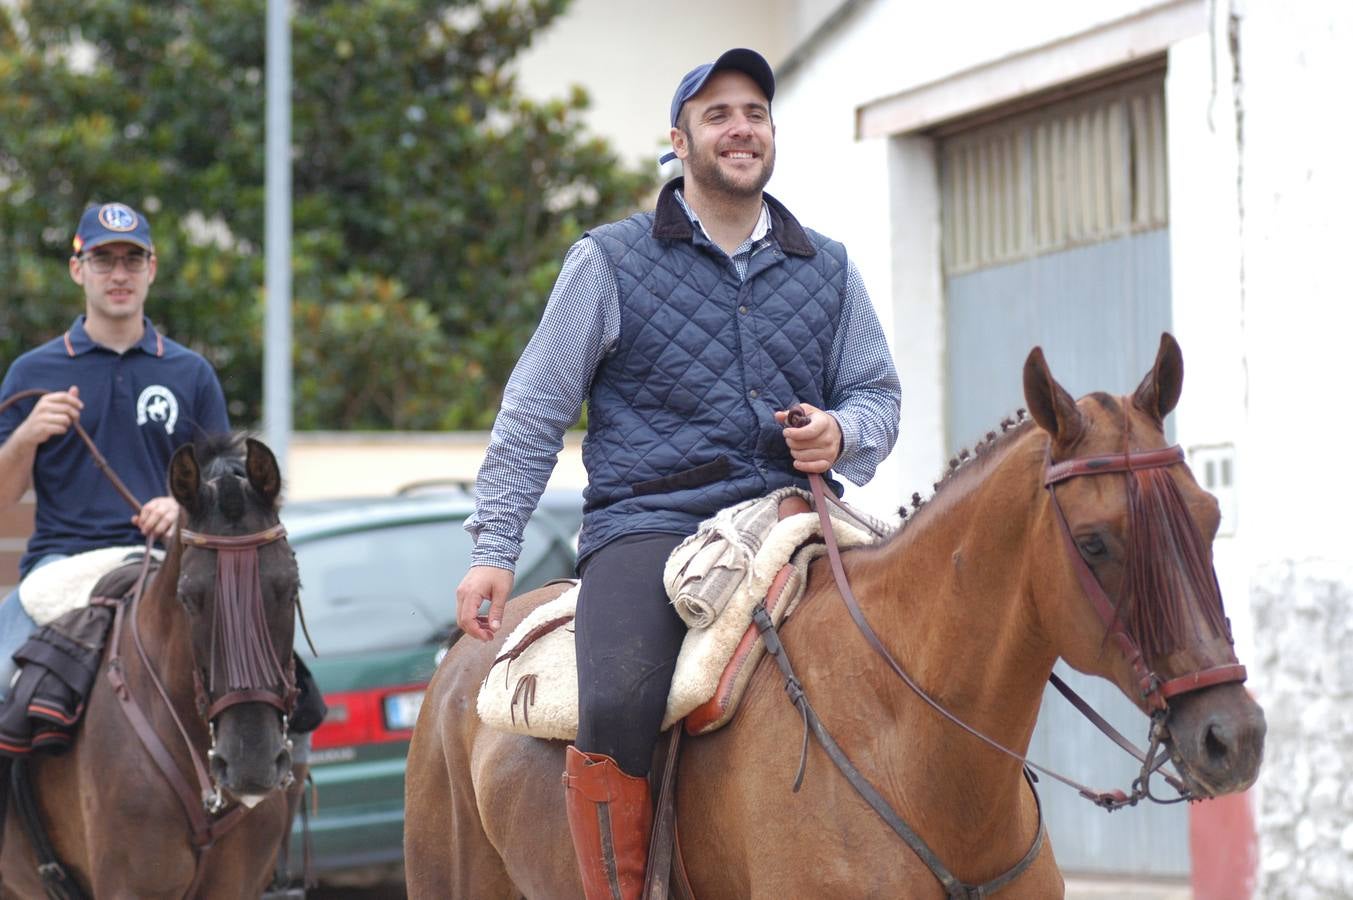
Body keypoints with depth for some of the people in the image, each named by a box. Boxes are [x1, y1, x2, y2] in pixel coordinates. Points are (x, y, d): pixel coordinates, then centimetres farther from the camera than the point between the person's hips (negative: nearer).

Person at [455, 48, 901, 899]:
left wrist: (844, 432, -2)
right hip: (650, 525, -3)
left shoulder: (830, 270, 18)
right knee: (617, 708, -30)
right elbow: (534, 414, 8)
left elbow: (878, 392, 23)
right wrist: (493, 550, 1)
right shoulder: (611, 262, 8)